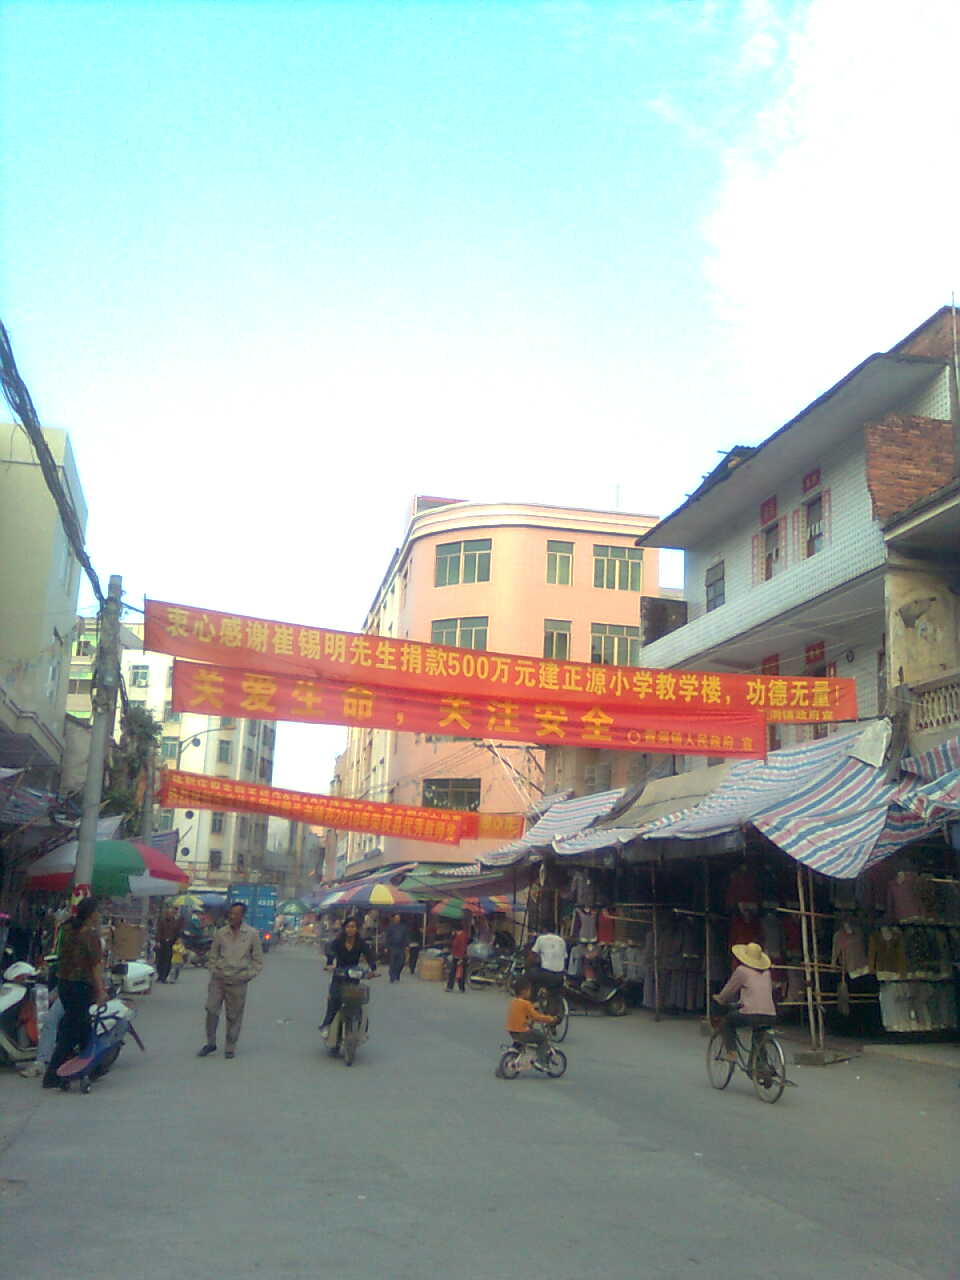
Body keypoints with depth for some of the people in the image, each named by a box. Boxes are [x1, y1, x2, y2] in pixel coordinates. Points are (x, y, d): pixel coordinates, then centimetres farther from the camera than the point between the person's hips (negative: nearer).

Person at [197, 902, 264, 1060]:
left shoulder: (252, 934, -2)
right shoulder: (221, 933, 3)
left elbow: (258, 960, 5)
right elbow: (212, 956, 14)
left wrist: (248, 976, -2)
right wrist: (213, 972, 4)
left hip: (237, 982, -2)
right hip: (218, 980, 2)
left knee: (234, 1016, 4)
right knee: (211, 1010, -2)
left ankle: (230, 1047, 18)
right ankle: (211, 1043, 16)